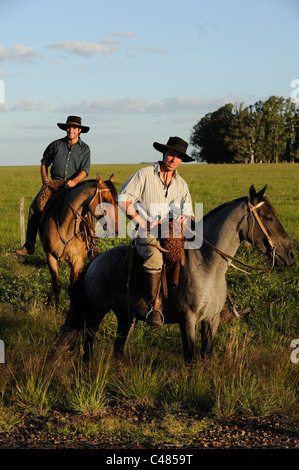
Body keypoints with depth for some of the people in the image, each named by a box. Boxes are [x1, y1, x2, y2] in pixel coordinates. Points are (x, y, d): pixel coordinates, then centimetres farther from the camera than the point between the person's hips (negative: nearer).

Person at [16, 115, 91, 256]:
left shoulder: (85, 149, 5)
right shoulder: (56, 145, 8)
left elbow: (84, 170, -5)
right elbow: (44, 163, 20)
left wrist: (74, 181, -25)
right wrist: (44, 178, 3)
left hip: (74, 185, -1)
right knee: (35, 206, -14)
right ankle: (29, 245, -9)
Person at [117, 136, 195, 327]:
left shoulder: (182, 184, 18)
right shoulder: (145, 175, 2)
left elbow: (189, 212, 19)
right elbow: (123, 199, -3)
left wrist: (185, 218, -8)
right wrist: (144, 224, -9)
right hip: (148, 236, -5)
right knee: (155, 257, -36)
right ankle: (155, 307, -28)